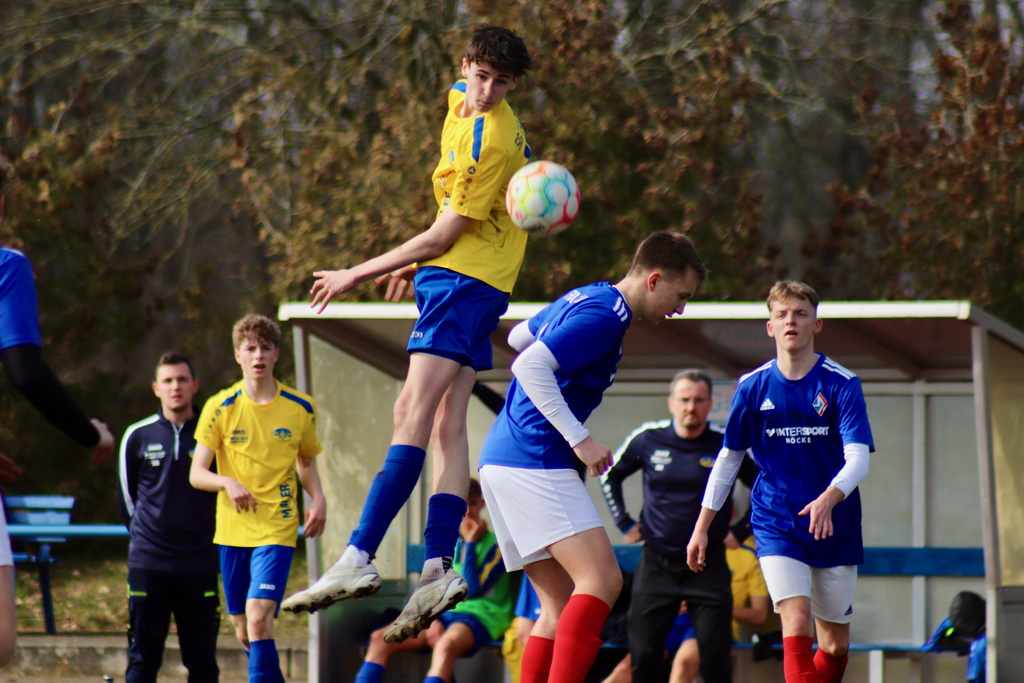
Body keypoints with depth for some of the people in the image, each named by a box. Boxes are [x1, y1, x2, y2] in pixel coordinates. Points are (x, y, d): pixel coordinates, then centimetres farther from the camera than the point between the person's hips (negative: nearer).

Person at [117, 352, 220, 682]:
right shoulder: (137, 437, 4)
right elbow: (126, 497, 14)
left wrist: (209, 537, 10)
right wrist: (145, 534, 11)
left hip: (199, 565, 0)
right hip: (148, 564, 0)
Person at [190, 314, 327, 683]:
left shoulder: (301, 408, 3)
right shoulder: (220, 408, 0)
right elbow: (196, 474, -1)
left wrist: (318, 499, 0)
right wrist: (228, 482, -22)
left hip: (277, 530, -2)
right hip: (232, 530, 2)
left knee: (258, 619, -20)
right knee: (245, 632, 9)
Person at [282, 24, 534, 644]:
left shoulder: (491, 141, -20)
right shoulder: (463, 103, 10)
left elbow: (443, 236, -17)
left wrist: (356, 276, -11)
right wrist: (415, 260, 26)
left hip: (463, 280, -10)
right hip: (463, 277, 10)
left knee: (415, 412, -18)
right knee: (447, 421, 2)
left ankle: (358, 560, -28)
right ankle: (439, 566, -5)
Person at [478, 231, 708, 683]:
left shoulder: (587, 298, 17)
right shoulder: (605, 316, -14)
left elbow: (518, 337, 33)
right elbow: (530, 366, -24)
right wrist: (580, 440, -21)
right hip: (536, 461, -11)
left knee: (562, 605, 9)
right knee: (601, 580, -19)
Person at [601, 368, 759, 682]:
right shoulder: (647, 439, -1)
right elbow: (610, 476, 17)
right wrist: (624, 524, 11)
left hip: (708, 565, -2)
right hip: (656, 563, 2)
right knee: (643, 656, 0)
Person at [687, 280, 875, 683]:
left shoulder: (841, 384, -7)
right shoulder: (753, 387, 0)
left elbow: (858, 458, -16)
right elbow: (728, 458, 10)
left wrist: (828, 499, -36)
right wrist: (701, 528, 9)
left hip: (835, 525, 0)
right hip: (776, 524, 0)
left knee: (836, 644, 8)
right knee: (797, 622, -21)